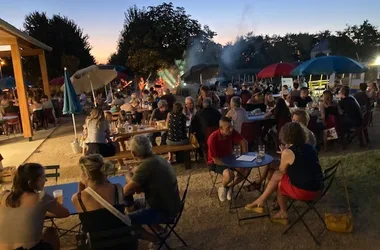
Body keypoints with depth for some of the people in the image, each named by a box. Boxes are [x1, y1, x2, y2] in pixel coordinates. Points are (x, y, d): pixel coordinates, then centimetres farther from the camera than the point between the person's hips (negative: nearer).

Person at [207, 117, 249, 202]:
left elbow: (243, 142, 1)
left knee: (246, 169, -13)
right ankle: (222, 188, 1)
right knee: (229, 174, -34)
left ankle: (230, 186, 7)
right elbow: (216, 160, -25)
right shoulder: (213, 139, -31)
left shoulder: (231, 132, -15)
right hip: (215, 162, -6)